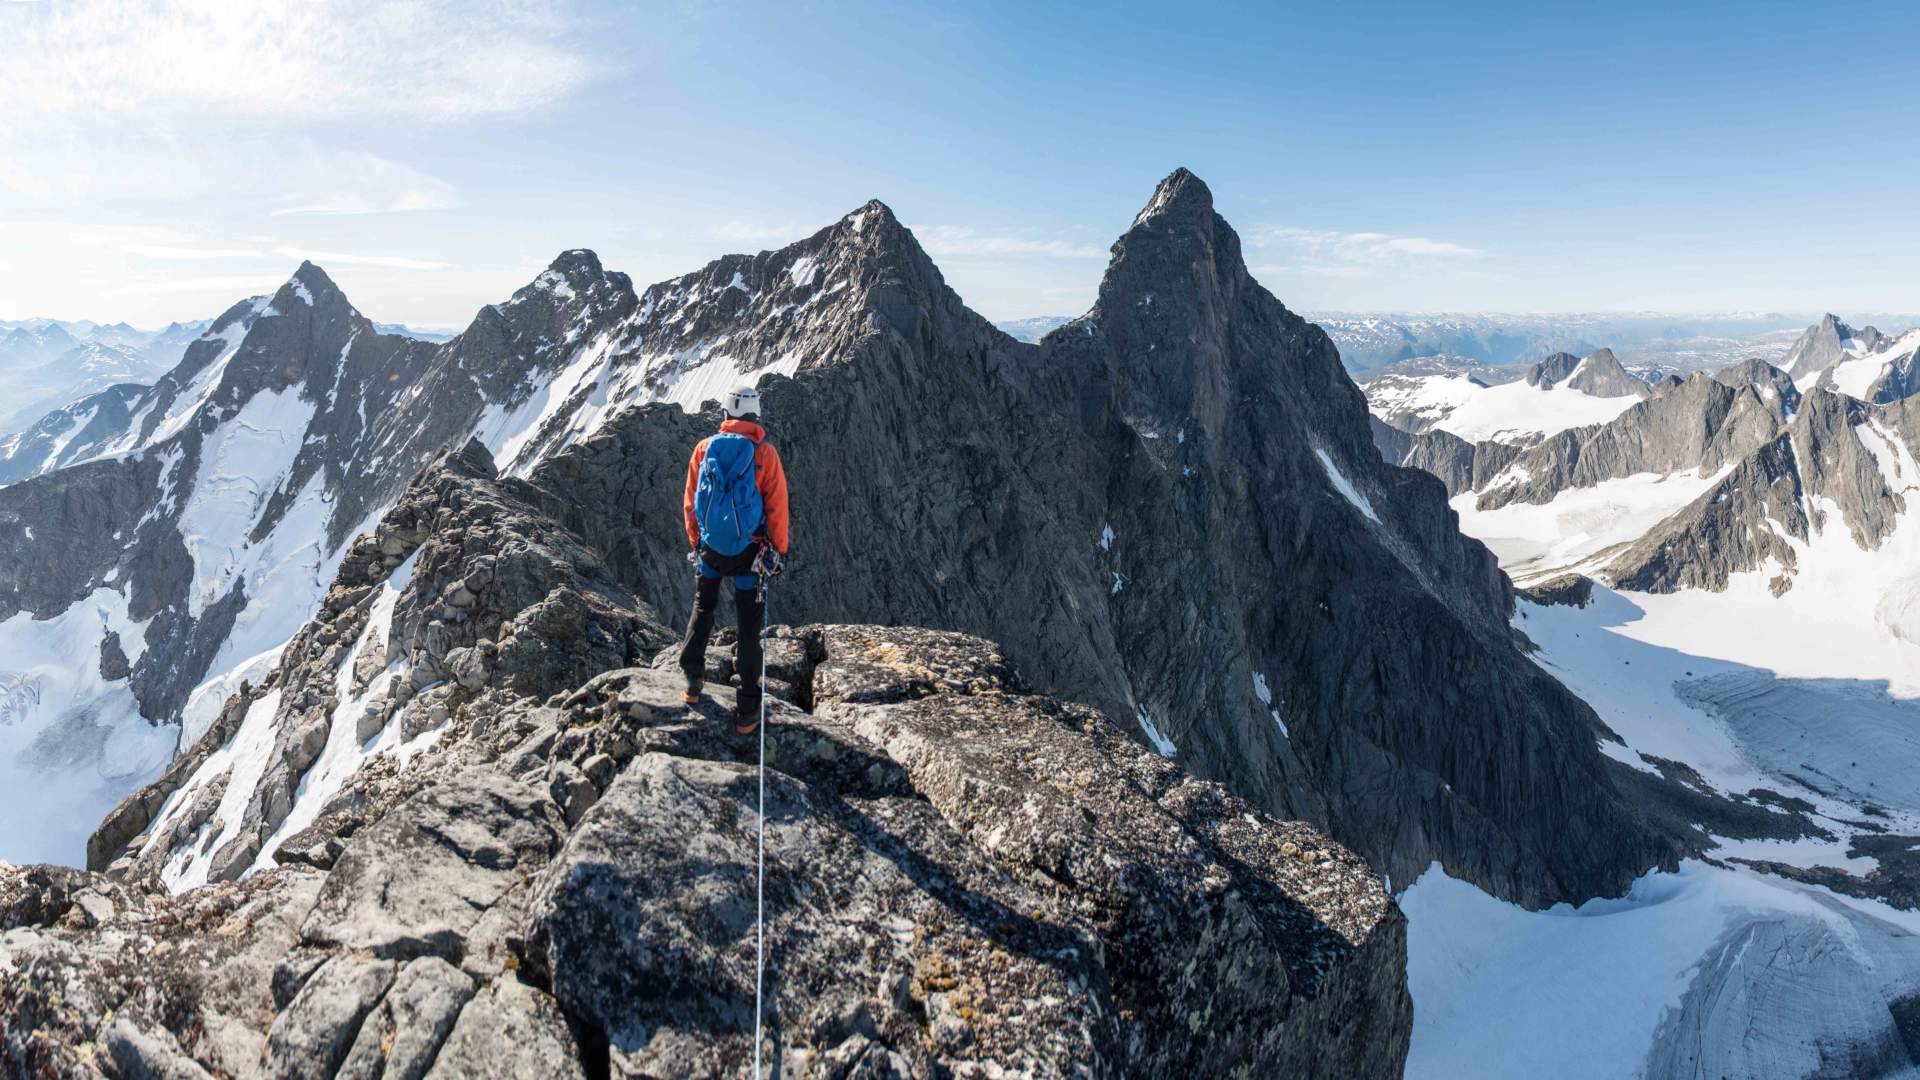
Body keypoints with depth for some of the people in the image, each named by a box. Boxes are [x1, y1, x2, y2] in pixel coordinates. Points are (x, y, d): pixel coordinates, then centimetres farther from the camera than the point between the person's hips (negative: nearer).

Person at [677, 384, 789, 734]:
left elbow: (690, 502, 4)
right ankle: (747, 711, 10)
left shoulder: (704, 448, -2)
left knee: (703, 609, 25)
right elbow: (777, 507, -9)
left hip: (709, 548, 3)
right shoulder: (764, 453, -11)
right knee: (749, 625, 5)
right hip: (749, 552, -3)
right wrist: (780, 550, 3)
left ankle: (692, 681, 33)